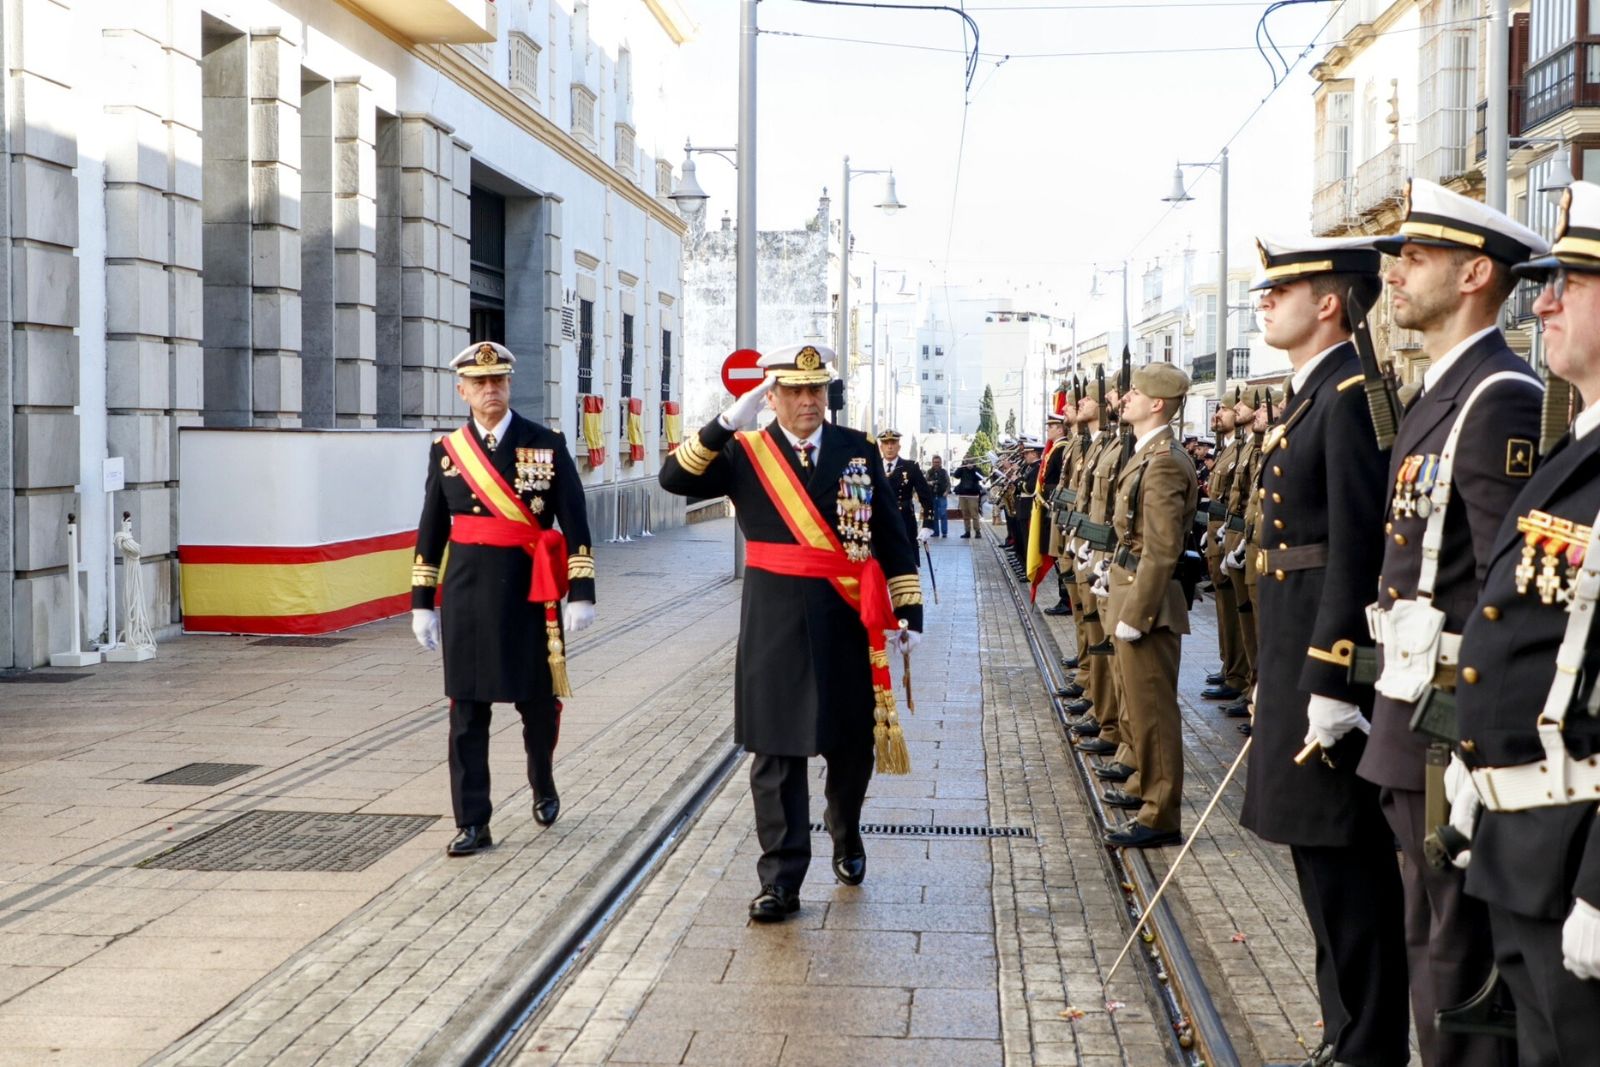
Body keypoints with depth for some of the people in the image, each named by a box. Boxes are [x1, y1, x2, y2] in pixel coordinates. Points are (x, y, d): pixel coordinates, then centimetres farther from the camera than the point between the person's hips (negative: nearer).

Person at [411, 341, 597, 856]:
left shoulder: (547, 445, 0)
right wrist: (422, 601, 7)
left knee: (538, 700, 10)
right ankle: (472, 824, 8)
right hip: (468, 594, 1)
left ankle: (543, 786, 38)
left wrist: (581, 593, -8)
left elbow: (574, 523, -2)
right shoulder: (446, 450, 6)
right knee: (467, 709, 1)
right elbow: (430, 532, 9)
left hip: (530, 591, -1)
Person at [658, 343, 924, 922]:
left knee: (851, 743, 13)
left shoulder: (858, 450, 4)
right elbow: (674, 479, -15)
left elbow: (892, 537, 7)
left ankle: (847, 840, 41)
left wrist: (910, 611, 3)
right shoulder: (744, 452, -1)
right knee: (776, 751, 0)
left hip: (847, 619, 2)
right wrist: (726, 422, -23)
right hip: (776, 623, -2)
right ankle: (781, 880, 6)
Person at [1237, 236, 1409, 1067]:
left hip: (1329, 648, -10)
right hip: (1293, 647, 10)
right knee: (1317, 851, 16)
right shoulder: (1308, 397, 15)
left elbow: (1356, 548, -20)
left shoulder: (1352, 395, -15)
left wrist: (1330, 682, -22)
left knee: (1345, 856, -1)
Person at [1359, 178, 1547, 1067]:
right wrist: (1397, 716, 18)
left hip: (1457, 719, -10)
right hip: (1412, 711, 10)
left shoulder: (1500, 401, -17)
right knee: (1428, 933, 19)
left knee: (1457, 945, -1)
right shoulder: (1433, 398, 14)